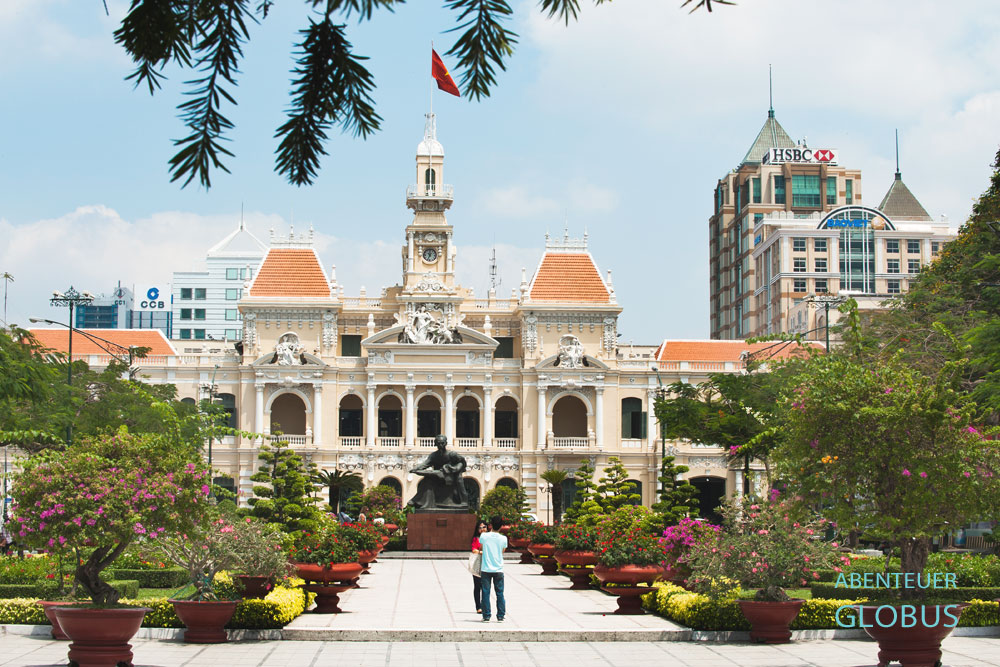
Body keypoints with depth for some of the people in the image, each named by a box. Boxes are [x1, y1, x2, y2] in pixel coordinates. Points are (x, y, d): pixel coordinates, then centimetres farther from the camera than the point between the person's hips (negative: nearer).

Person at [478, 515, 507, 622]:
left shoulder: (484, 536, -7)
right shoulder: (503, 539, -5)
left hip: (486, 569, 0)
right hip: (498, 569, 0)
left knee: (485, 593, 5)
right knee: (500, 593, 8)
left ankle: (486, 616, 4)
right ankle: (501, 616, 9)